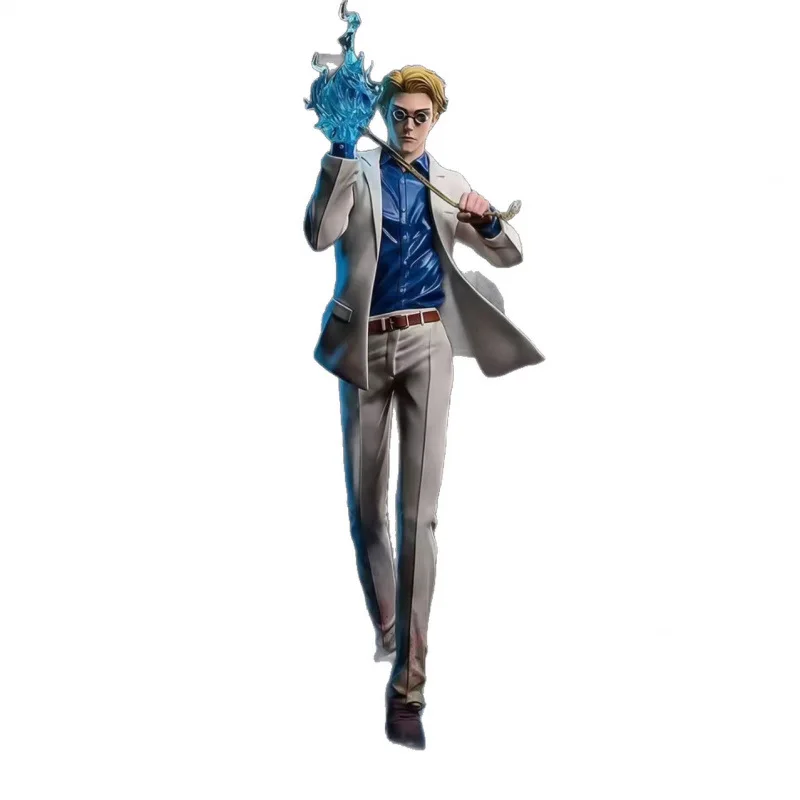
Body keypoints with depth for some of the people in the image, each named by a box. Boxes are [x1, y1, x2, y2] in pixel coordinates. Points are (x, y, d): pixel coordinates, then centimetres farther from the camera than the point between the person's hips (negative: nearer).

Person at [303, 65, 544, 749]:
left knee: (419, 510, -10)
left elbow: (509, 256, 12)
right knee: (365, 501, 9)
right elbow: (318, 235, -12)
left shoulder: (451, 186, 12)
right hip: (364, 343, 0)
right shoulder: (357, 171, 5)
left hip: (425, 342, 0)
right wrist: (341, 153, -19)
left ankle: (407, 683, -11)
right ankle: (387, 627, 35)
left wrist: (486, 220, -9)